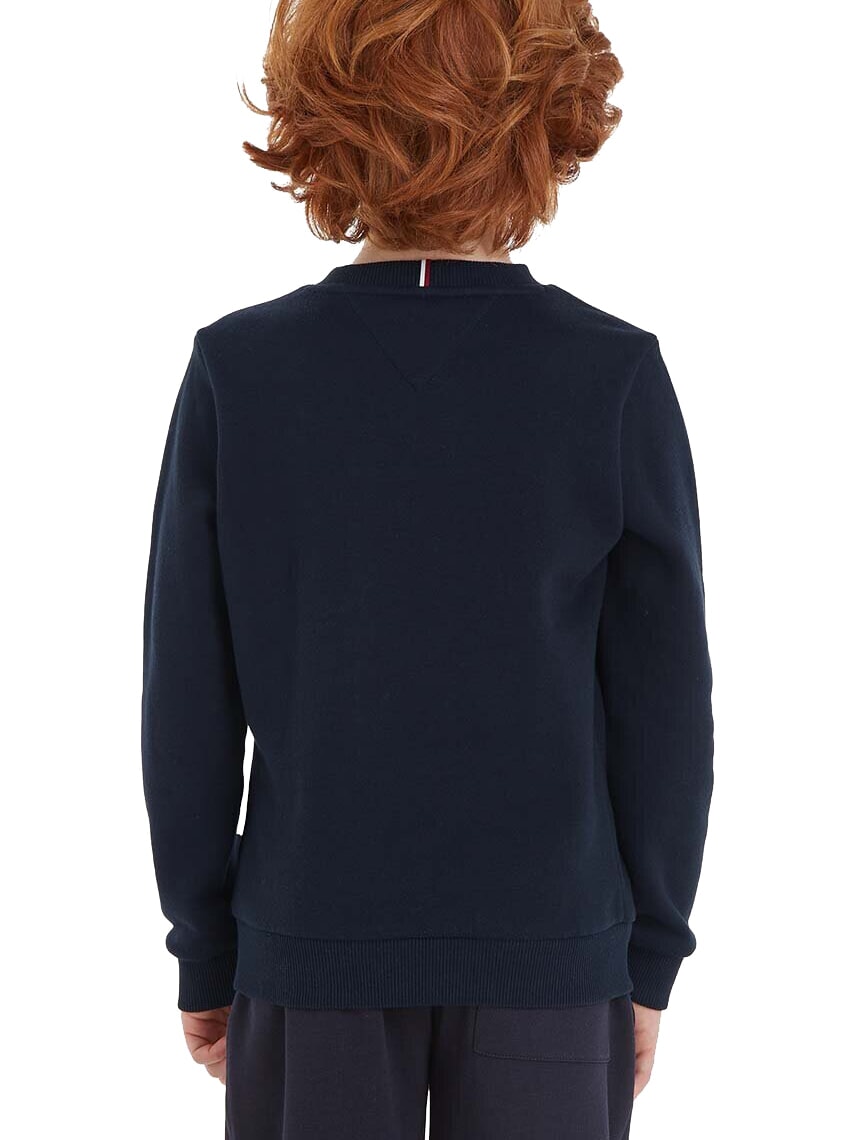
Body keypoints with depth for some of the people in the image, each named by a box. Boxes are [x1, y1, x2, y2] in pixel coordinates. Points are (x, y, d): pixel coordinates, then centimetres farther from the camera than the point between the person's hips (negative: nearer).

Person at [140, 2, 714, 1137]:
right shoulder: (617, 378, -11)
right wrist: (650, 959, 7)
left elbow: (188, 706, -5)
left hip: (313, 956, 1)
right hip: (550, 956, 0)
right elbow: (664, 707, -6)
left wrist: (205, 955, 7)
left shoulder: (235, 372, -10)